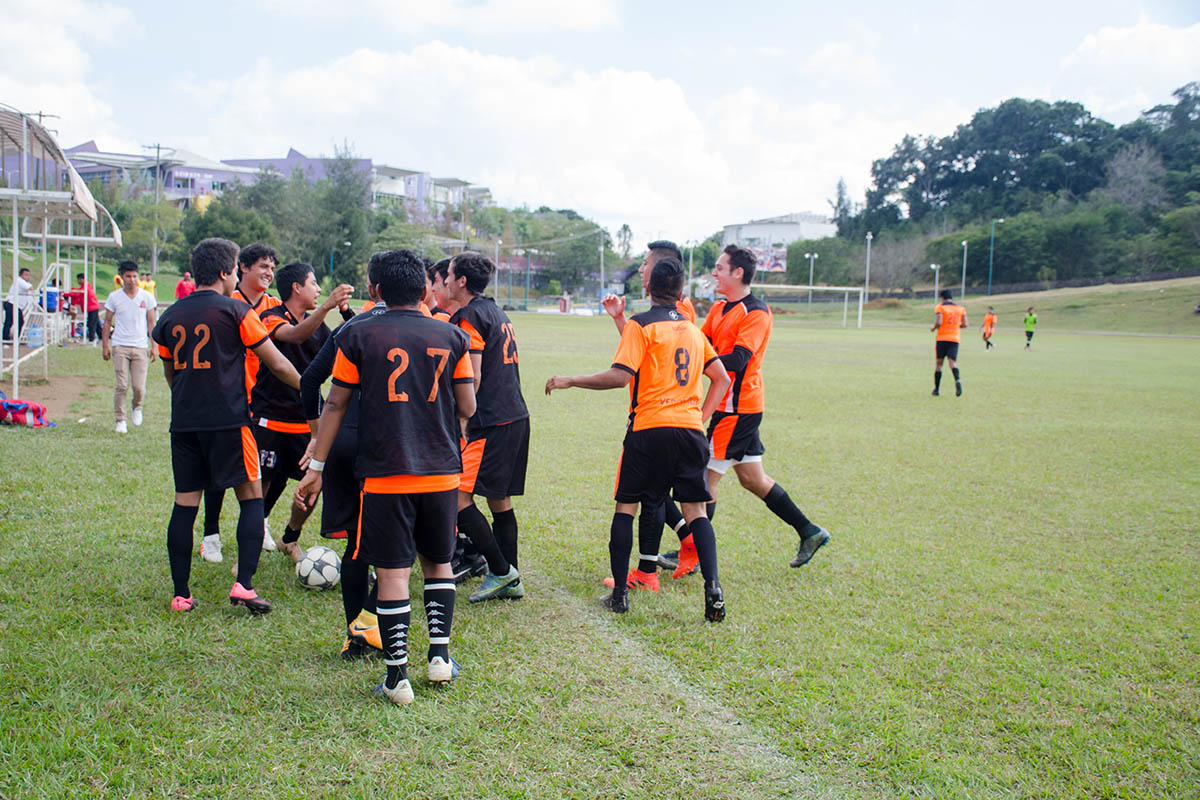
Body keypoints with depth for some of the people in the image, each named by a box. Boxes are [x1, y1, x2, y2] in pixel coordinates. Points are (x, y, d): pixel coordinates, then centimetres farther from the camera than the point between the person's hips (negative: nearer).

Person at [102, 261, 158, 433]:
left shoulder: (146, 297, 5)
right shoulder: (114, 297, 3)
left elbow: (151, 322, 9)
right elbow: (107, 322, 10)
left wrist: (153, 346, 5)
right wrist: (105, 345, 5)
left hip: (140, 347, 0)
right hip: (120, 346, 0)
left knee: (139, 386, -4)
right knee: (122, 385, -6)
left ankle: (137, 408, 27)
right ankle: (120, 420, 5)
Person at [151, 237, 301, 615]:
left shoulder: (170, 317, 11)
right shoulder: (236, 311, -4)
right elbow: (277, 364, -1)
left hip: (183, 424, 5)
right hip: (229, 420, -5)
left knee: (184, 504, 8)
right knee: (251, 498, 4)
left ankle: (181, 595, 11)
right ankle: (244, 584, -4)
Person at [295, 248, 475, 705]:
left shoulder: (358, 335, 0)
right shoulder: (451, 337, 5)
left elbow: (335, 405, 3)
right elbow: (467, 408, 5)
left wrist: (316, 467, 10)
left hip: (384, 474, -2)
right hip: (442, 472, 3)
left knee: (392, 573, 1)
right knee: (437, 563, 20)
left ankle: (397, 678, 4)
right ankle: (440, 656, 18)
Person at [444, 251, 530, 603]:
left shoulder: (470, 316, -10)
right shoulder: (497, 313, 18)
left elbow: (472, 378, -15)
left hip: (492, 423, -10)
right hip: (516, 416, 10)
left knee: (458, 497, -7)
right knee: (499, 499, 13)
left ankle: (500, 570, -3)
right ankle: (510, 582, 18)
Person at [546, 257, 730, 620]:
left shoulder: (640, 325, -3)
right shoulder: (693, 329, 16)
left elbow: (620, 375, -13)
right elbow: (721, 378, 18)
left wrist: (569, 381, -6)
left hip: (649, 429, -4)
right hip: (690, 431, 4)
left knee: (625, 507, 8)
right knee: (696, 511, 7)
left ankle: (620, 592, 10)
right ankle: (712, 588, -7)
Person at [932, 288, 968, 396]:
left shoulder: (940, 307, -1)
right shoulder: (961, 308, 11)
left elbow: (938, 322, -14)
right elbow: (964, 324, 6)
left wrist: (933, 328, 6)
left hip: (942, 338, -2)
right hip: (955, 338, 2)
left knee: (939, 363, 6)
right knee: (952, 361, -4)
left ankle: (936, 389, 9)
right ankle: (957, 380, -34)